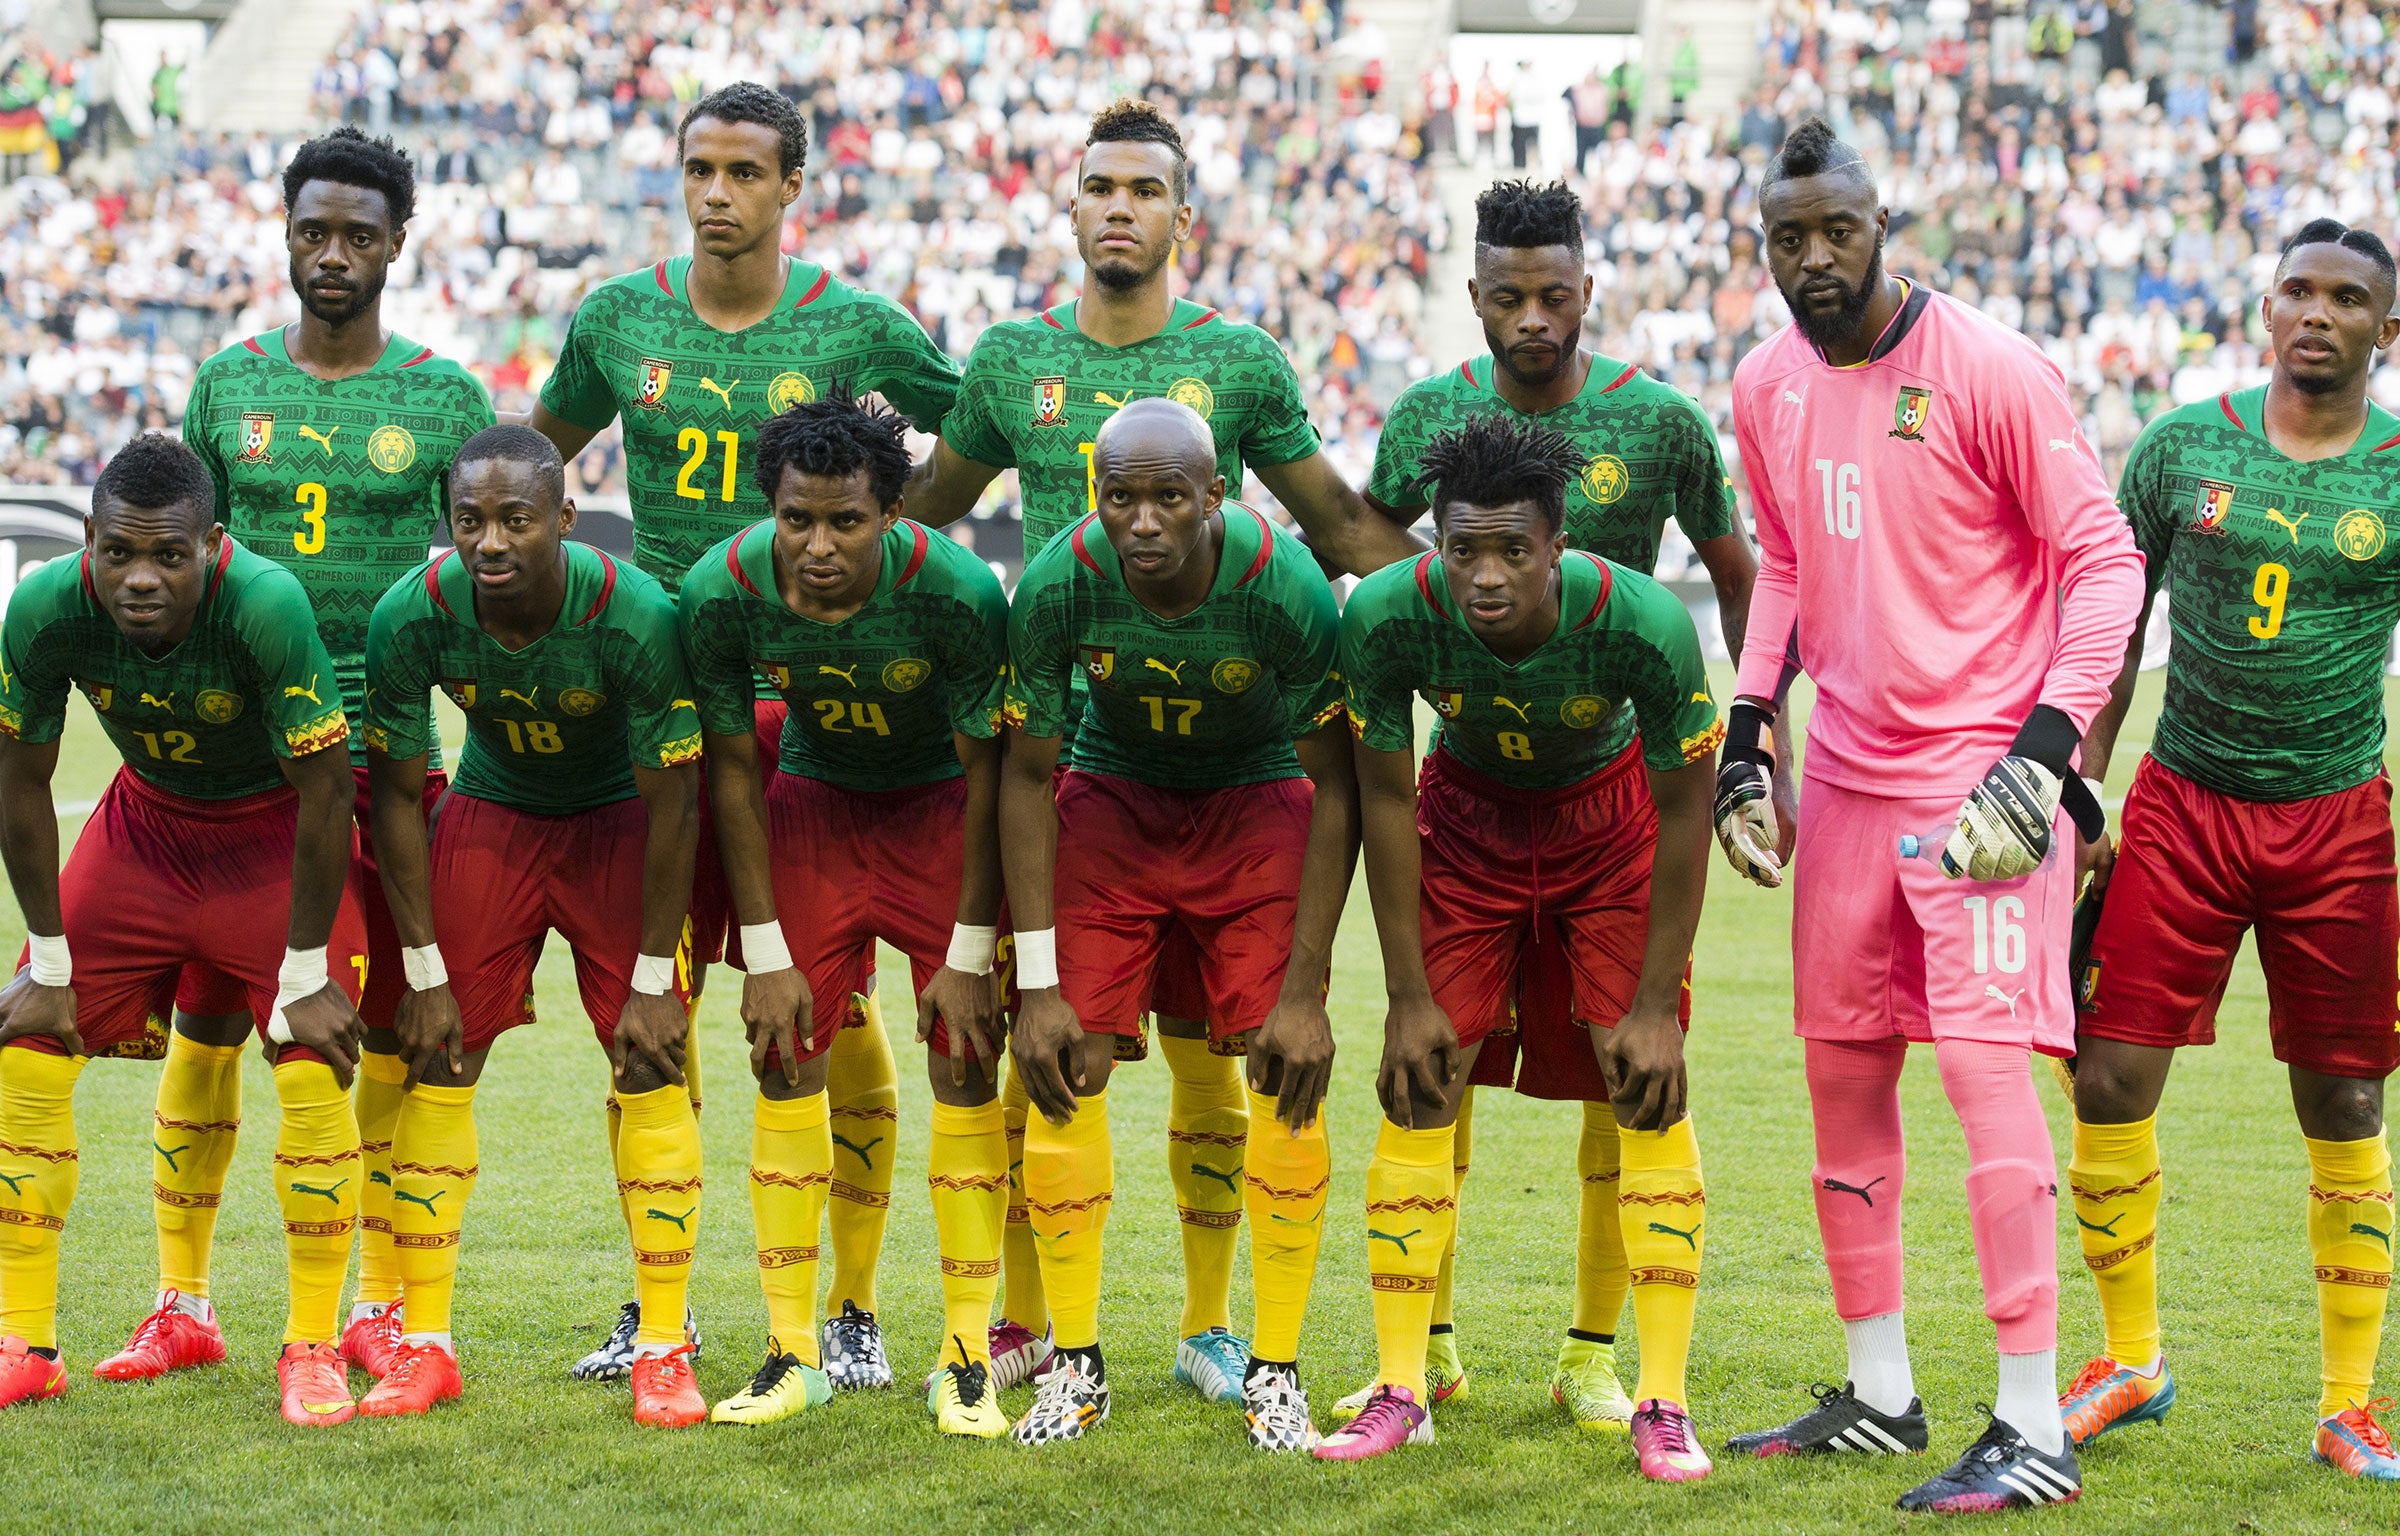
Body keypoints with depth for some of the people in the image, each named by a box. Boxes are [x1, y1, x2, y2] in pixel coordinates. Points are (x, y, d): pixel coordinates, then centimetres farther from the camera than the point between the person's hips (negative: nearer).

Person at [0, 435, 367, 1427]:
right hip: (147, 815, 3)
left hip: (276, 828, -3)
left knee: (314, 1075, -15)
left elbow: (325, 794, -24)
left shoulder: (266, 607, -35)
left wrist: (305, 976, -18)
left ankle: (311, 1350, 0)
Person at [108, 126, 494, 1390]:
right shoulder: (227, 384, 9)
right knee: (207, 1013, 1)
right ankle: (181, 1305, 10)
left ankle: (380, 1306, 11)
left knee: (392, 1024, 1)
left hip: (390, 751, -1)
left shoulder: (446, 398, 4)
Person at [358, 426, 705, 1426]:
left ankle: (663, 1353, -2)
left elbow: (672, 803, -21)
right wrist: (425, 974, -10)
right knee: (437, 1065, -5)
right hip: (490, 811, 2)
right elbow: (396, 795, -11)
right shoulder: (413, 617, -25)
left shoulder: (634, 617, -31)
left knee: (651, 1072, -10)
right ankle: (424, 1343, 4)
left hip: (617, 819, -2)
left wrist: (652, 981, -17)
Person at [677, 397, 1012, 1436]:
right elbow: (734, 773, -10)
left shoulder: (957, 593, -31)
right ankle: (792, 1354, 6)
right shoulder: (724, 593, -24)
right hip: (812, 797, 2)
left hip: (942, 804, -2)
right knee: (785, 1066, -4)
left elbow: (989, 774, -18)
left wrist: (970, 955, -15)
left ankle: (966, 1359, 0)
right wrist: (767, 952, -10)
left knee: (966, 1070, -8)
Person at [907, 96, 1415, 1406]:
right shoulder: (1011, 360, 8)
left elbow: (1340, 522, 13)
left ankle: (1210, 1322, 15)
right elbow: (928, 508, 23)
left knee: (1202, 1042, 2)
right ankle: (1023, 1312, 15)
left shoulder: (1240, 364, 4)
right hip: (1052, 730, 1)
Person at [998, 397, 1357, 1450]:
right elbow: (1025, 779, -12)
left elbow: (1336, 790, -17)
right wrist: (1037, 983, -15)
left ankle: (1275, 1372, 0)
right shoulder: (1059, 585, -25)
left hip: (1259, 802, -1)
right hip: (1112, 799, 1)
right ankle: (1075, 1364, 4)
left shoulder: (1287, 589, -28)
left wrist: (1305, 987, -19)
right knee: (1065, 1074, -10)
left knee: (1289, 1079, -12)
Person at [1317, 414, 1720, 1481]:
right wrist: (1410, 995, -13)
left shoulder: (1643, 624, -34)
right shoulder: (1386, 617, -30)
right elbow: (1385, 800, -15)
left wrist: (1655, 1005, -16)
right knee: (1421, 1089, -6)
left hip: (1609, 817, -1)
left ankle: (1662, 1404, -4)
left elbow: (1685, 807, -19)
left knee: (1647, 1093, -9)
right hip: (1467, 810, 1)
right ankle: (1399, 1391, 3)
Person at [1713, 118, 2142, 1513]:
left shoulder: (1988, 371, -13)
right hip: (1849, 776, 7)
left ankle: (2035, 1434, -7)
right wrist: (1749, 729, 14)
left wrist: (2046, 749, -19)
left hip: (1982, 773, -7)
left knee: (1987, 1066, -12)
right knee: (1845, 1073, 10)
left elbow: (2103, 559, -11)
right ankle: (1881, 1396, 23)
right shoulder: (1768, 389, 7)